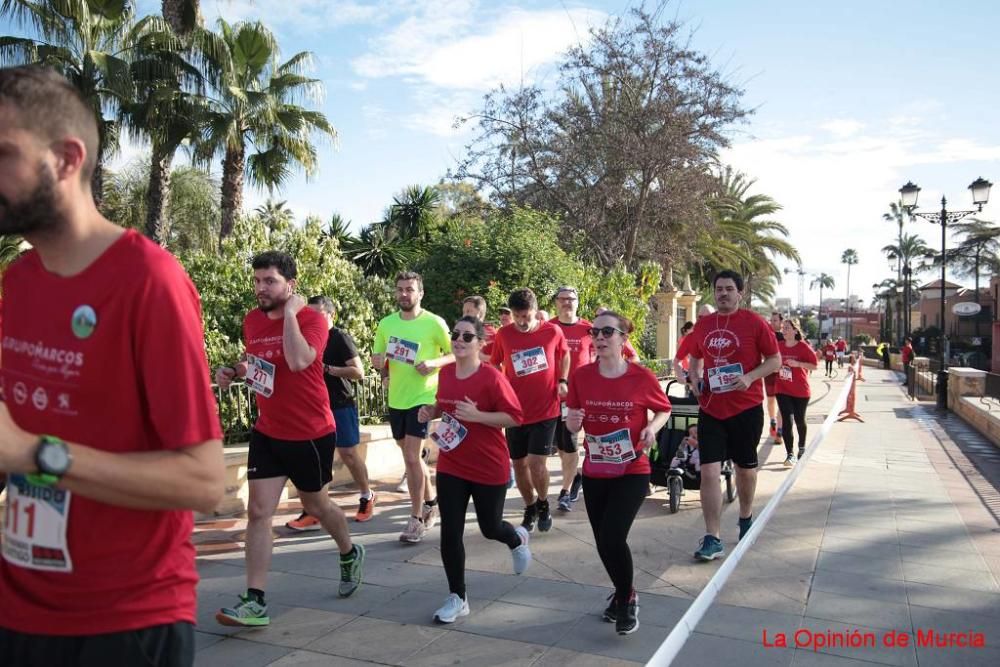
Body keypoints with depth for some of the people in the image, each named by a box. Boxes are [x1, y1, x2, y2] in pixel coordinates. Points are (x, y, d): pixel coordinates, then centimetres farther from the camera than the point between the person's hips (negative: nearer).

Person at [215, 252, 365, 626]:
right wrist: (235, 371, 2)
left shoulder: (311, 318, -17)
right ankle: (255, 602, 6)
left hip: (311, 434, -5)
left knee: (315, 505, 14)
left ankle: (350, 554, 44)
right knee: (258, 512, -1)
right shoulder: (251, 321, 2)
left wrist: (290, 312, -29)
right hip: (267, 432, 5)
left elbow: (298, 361, -37)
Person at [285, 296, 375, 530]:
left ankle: (367, 496, 26)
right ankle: (313, 513, 5)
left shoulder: (340, 338, -11)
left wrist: (327, 368, -22)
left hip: (340, 406, -6)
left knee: (348, 453, 4)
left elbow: (358, 372, -17)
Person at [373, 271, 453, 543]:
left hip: (422, 398, -6)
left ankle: (416, 520, 3)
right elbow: (378, 359, 12)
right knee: (411, 456, 17)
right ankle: (430, 502, 37)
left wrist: (434, 363, -22)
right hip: (396, 398, 6)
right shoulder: (386, 323, 4)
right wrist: (378, 361, -11)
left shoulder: (434, 323, -10)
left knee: (412, 457, -9)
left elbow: (455, 355, -4)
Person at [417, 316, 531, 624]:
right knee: (450, 533, 2)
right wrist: (431, 411, -3)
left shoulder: (492, 377, -18)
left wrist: (477, 415, -29)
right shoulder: (445, 373, 1)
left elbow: (514, 417, -18)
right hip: (450, 467, 5)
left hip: (489, 468, -5)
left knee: (490, 528, 13)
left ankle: (517, 538, 50)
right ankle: (457, 598, 17)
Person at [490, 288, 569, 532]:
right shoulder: (503, 335, -3)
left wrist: (563, 381, 1)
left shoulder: (553, 332, -5)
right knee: (519, 464, 10)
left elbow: (564, 355, 14)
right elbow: (494, 366, 10)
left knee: (536, 462, -10)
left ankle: (543, 505, 19)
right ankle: (530, 509, 32)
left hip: (545, 410, -2)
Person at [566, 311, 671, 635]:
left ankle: (626, 601, 15)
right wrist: (572, 421, -19)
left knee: (613, 538, -14)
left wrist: (653, 427, -15)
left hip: (632, 473, -4)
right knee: (603, 542, 13)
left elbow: (664, 409, 5)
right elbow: (573, 424, 4)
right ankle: (623, 592, 43)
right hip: (594, 473, 4)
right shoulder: (582, 376, -5)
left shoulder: (642, 377, -12)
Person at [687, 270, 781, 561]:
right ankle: (712, 539, -1)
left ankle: (746, 518, 42)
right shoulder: (702, 325, 5)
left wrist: (749, 377, -19)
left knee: (745, 468, 16)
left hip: (746, 408, -2)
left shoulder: (754, 323, -6)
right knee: (709, 472, -7)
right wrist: (695, 380, 0)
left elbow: (775, 360, -3)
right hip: (710, 409, 2)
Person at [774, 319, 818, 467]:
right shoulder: (779, 346, -1)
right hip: (782, 390, 2)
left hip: (801, 391, -1)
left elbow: (814, 366, -11)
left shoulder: (803, 347, -11)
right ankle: (790, 454, -4)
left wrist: (797, 363, -23)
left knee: (799, 420, 14)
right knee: (787, 421, -8)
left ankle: (802, 448, 40)